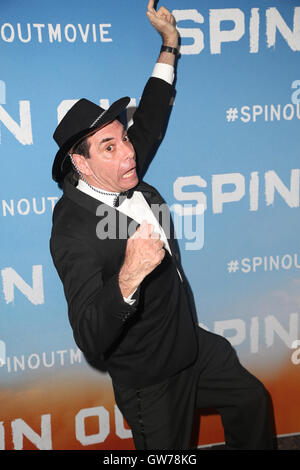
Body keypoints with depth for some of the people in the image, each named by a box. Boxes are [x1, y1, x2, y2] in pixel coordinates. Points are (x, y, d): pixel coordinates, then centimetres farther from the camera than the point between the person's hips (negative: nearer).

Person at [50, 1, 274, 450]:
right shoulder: (74, 228, -30)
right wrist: (128, 278, -51)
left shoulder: (124, 179, -7)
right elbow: (91, 342, -35)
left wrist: (170, 45, 18)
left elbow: (149, 121, 13)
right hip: (151, 382, -8)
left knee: (252, 399, 24)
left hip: (193, 345, 8)